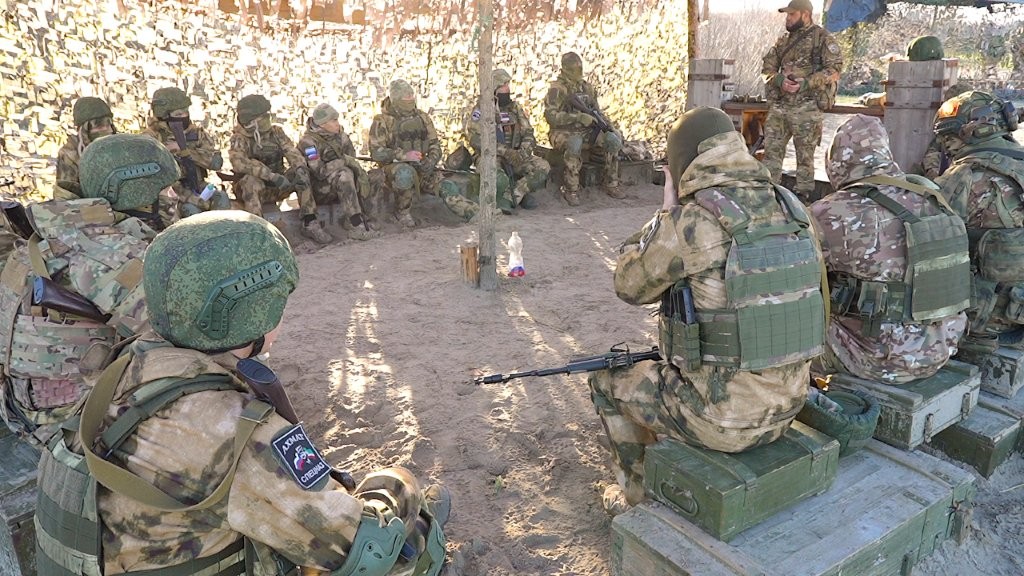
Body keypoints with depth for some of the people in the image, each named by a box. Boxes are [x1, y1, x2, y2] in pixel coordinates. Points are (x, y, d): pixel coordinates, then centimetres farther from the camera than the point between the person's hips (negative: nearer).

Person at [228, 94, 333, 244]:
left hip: (276, 187, 4)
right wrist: (271, 176, -40)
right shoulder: (239, 139, -11)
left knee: (301, 175, -18)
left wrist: (301, 168, -30)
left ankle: (310, 224, -18)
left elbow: (292, 152, -7)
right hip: (250, 188, -4)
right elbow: (239, 162, -30)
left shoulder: (276, 132, 4)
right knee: (252, 180, -35)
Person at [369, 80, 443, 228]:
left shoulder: (422, 117, 9)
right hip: (394, 167, -4)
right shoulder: (382, 121, -6)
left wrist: (431, 160, -12)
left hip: (420, 166, 5)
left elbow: (434, 143, 12)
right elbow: (376, 152, -13)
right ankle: (401, 212, -18)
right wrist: (404, 155, -25)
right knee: (406, 173, -40)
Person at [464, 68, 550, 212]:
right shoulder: (481, 110, -2)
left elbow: (528, 134, 11)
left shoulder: (515, 108, 14)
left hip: (515, 157, 5)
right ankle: (522, 194, -14)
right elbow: (475, 138, -15)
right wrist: (505, 151, -22)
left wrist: (524, 150, -13)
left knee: (543, 167, -19)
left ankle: (514, 195, -19)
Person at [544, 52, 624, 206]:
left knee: (613, 140, -16)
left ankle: (611, 185, -7)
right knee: (575, 143, -40)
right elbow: (550, 115, -19)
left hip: (587, 132, 6)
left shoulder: (587, 87, 14)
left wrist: (609, 126, 3)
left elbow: (597, 112, 22)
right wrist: (579, 117, -24)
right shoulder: (557, 89, -6)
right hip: (563, 133, -6)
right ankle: (570, 190, -29)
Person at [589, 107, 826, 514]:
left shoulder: (688, 221, -21)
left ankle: (637, 496, 35)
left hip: (723, 418, -7)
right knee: (669, 370, 33)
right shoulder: (791, 209, 0)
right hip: (786, 405, 7)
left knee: (608, 380, 19)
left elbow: (629, 285, -4)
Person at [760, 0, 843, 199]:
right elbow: (767, 67, 13)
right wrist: (780, 80, -8)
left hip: (806, 107, -6)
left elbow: (834, 69, -8)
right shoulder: (784, 40, 16)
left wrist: (805, 84, -19)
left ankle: (803, 194, 7)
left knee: (805, 153, 0)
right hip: (779, 105, 6)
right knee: (771, 149, 5)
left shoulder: (822, 38, -2)